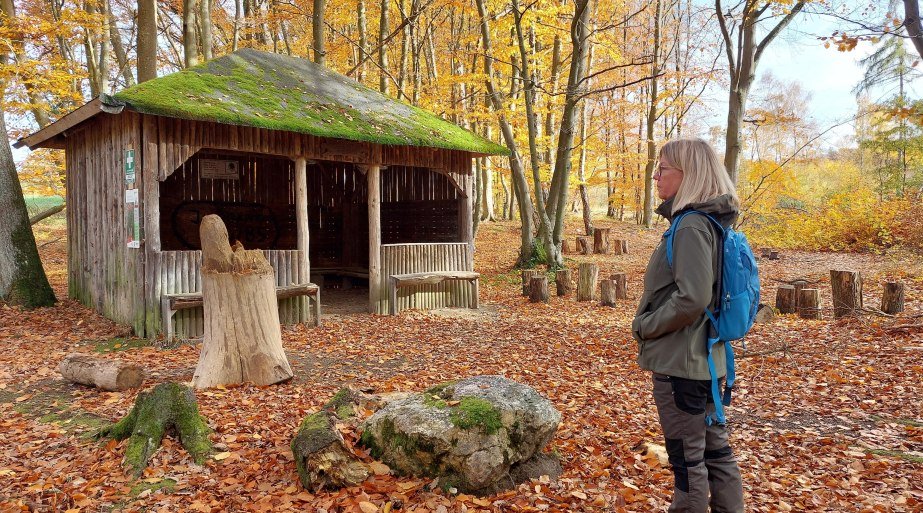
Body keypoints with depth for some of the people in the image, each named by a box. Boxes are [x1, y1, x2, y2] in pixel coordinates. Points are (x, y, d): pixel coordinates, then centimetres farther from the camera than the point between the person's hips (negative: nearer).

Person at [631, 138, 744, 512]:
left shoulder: (691, 226, -19)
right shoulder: (712, 222, 10)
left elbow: (691, 298, -28)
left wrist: (645, 326, -13)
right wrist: (650, 324, 13)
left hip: (680, 362, -9)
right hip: (706, 358, 9)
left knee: (687, 457, 4)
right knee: (715, 447, 17)